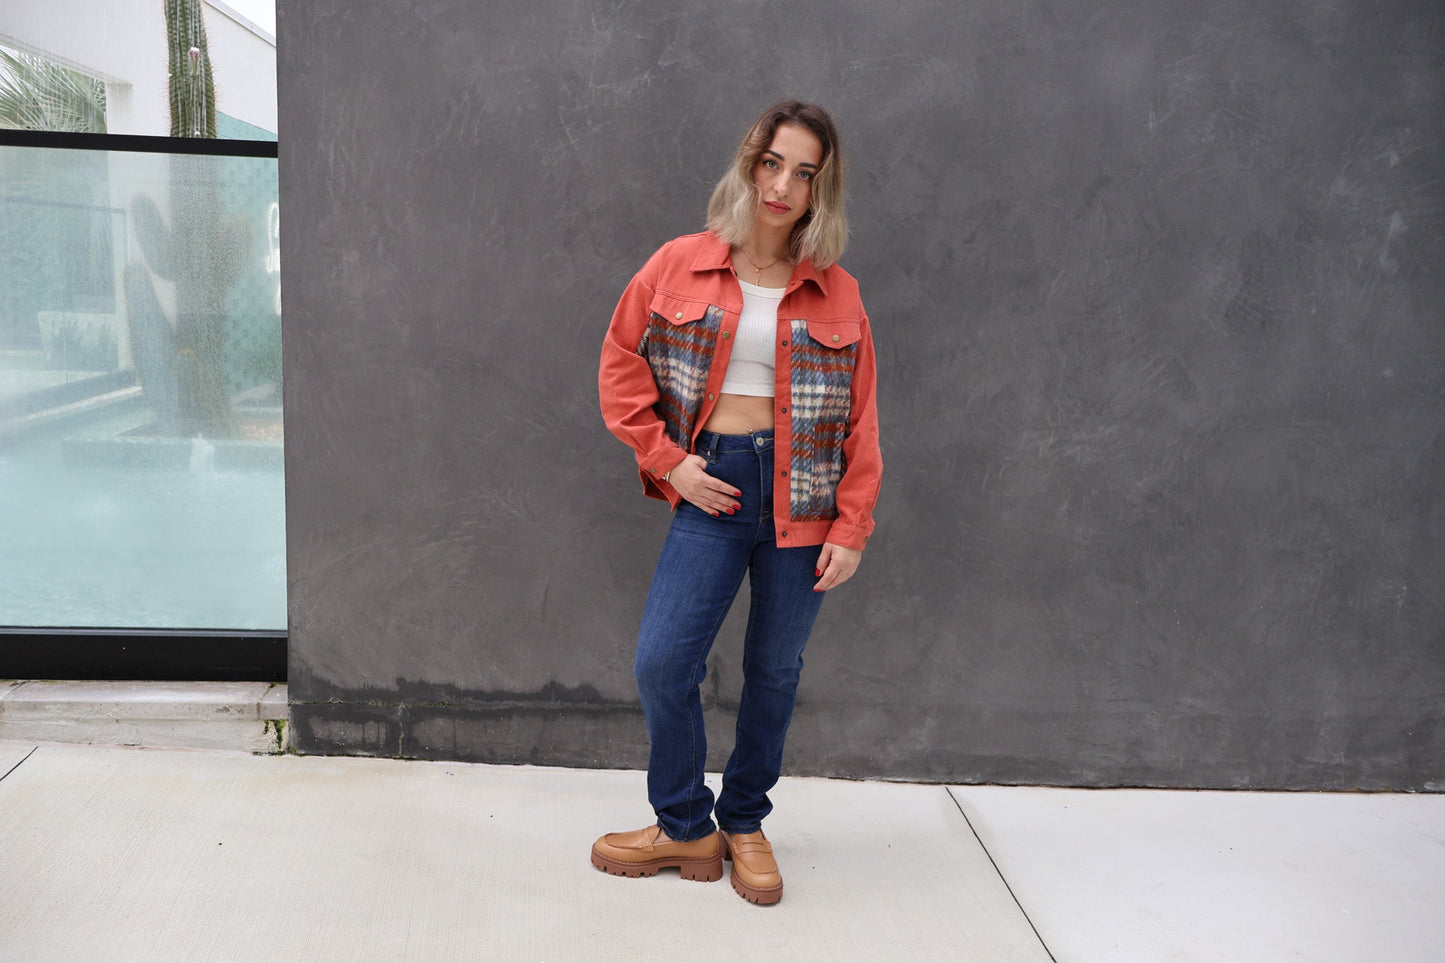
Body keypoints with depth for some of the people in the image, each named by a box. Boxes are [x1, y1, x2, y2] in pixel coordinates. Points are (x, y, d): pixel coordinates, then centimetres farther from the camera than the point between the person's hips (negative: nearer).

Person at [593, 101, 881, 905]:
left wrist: (851, 529, -2)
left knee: (775, 672, 9)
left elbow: (860, 418, 3)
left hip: (802, 495, 1)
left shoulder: (837, 295, 3)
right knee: (663, 663, -6)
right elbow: (622, 368, 7)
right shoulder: (679, 267, 2)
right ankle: (685, 828, 17)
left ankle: (745, 823, 30)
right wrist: (668, 459, -2)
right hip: (713, 488, 0)